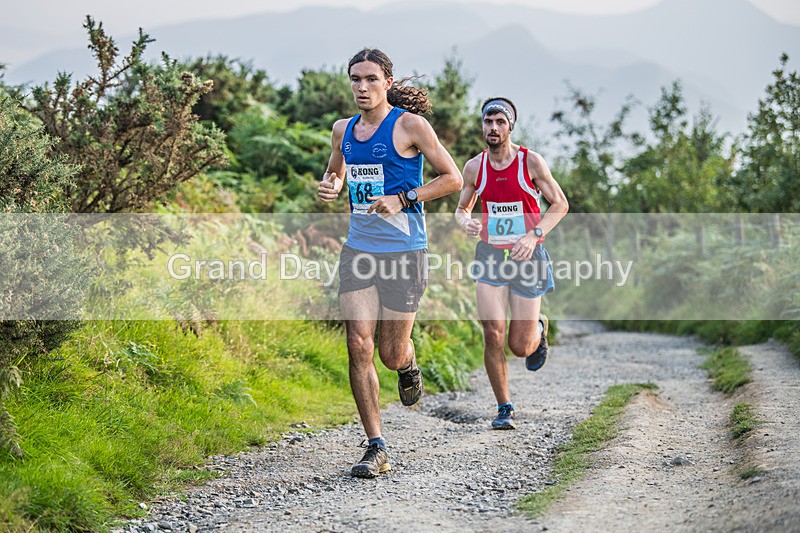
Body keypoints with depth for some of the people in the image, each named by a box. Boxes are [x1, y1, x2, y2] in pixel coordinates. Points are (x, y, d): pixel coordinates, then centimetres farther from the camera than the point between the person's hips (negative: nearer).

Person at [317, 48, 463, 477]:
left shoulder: (410, 125, -6)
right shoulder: (343, 130, 10)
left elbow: (453, 178, -4)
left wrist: (403, 200, -15)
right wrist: (328, 187, 4)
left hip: (404, 252, -4)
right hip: (357, 250, 4)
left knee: (391, 355, 1)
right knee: (358, 347, -8)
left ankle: (408, 366, 41)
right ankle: (376, 448, -2)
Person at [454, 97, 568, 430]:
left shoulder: (531, 162, -8)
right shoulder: (474, 167, 0)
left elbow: (560, 205, -2)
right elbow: (461, 209, 14)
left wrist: (534, 235, -18)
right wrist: (466, 222, -11)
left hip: (527, 257, -2)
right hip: (490, 256, 2)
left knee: (520, 347, 1)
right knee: (494, 337, -11)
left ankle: (538, 329, 39)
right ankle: (504, 408, 5)